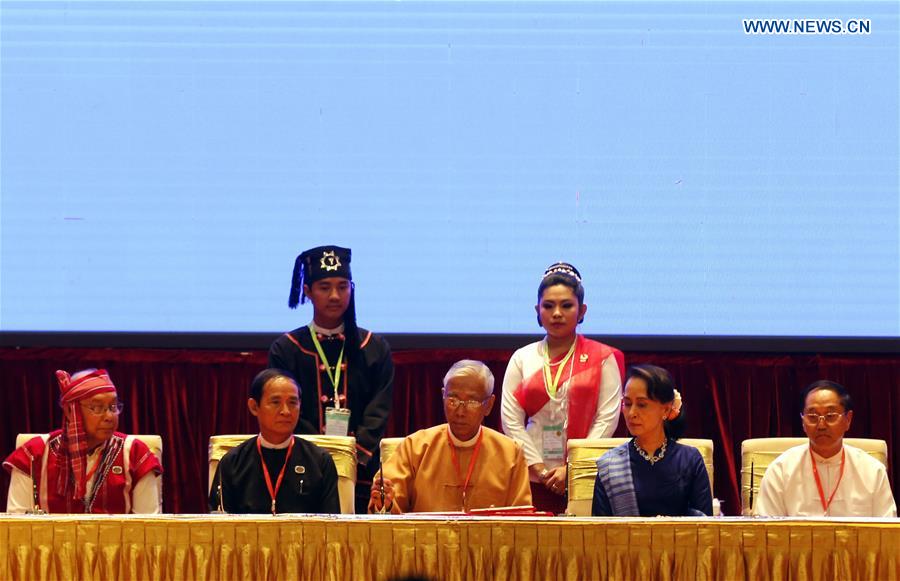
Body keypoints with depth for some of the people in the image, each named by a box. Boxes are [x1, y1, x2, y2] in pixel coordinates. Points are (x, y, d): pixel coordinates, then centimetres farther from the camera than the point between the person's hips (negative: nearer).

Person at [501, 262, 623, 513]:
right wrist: (538, 469, -5)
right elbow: (511, 420, 5)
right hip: (532, 480, 2)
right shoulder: (522, 359, 12)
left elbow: (607, 419, -1)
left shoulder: (602, 359, 6)